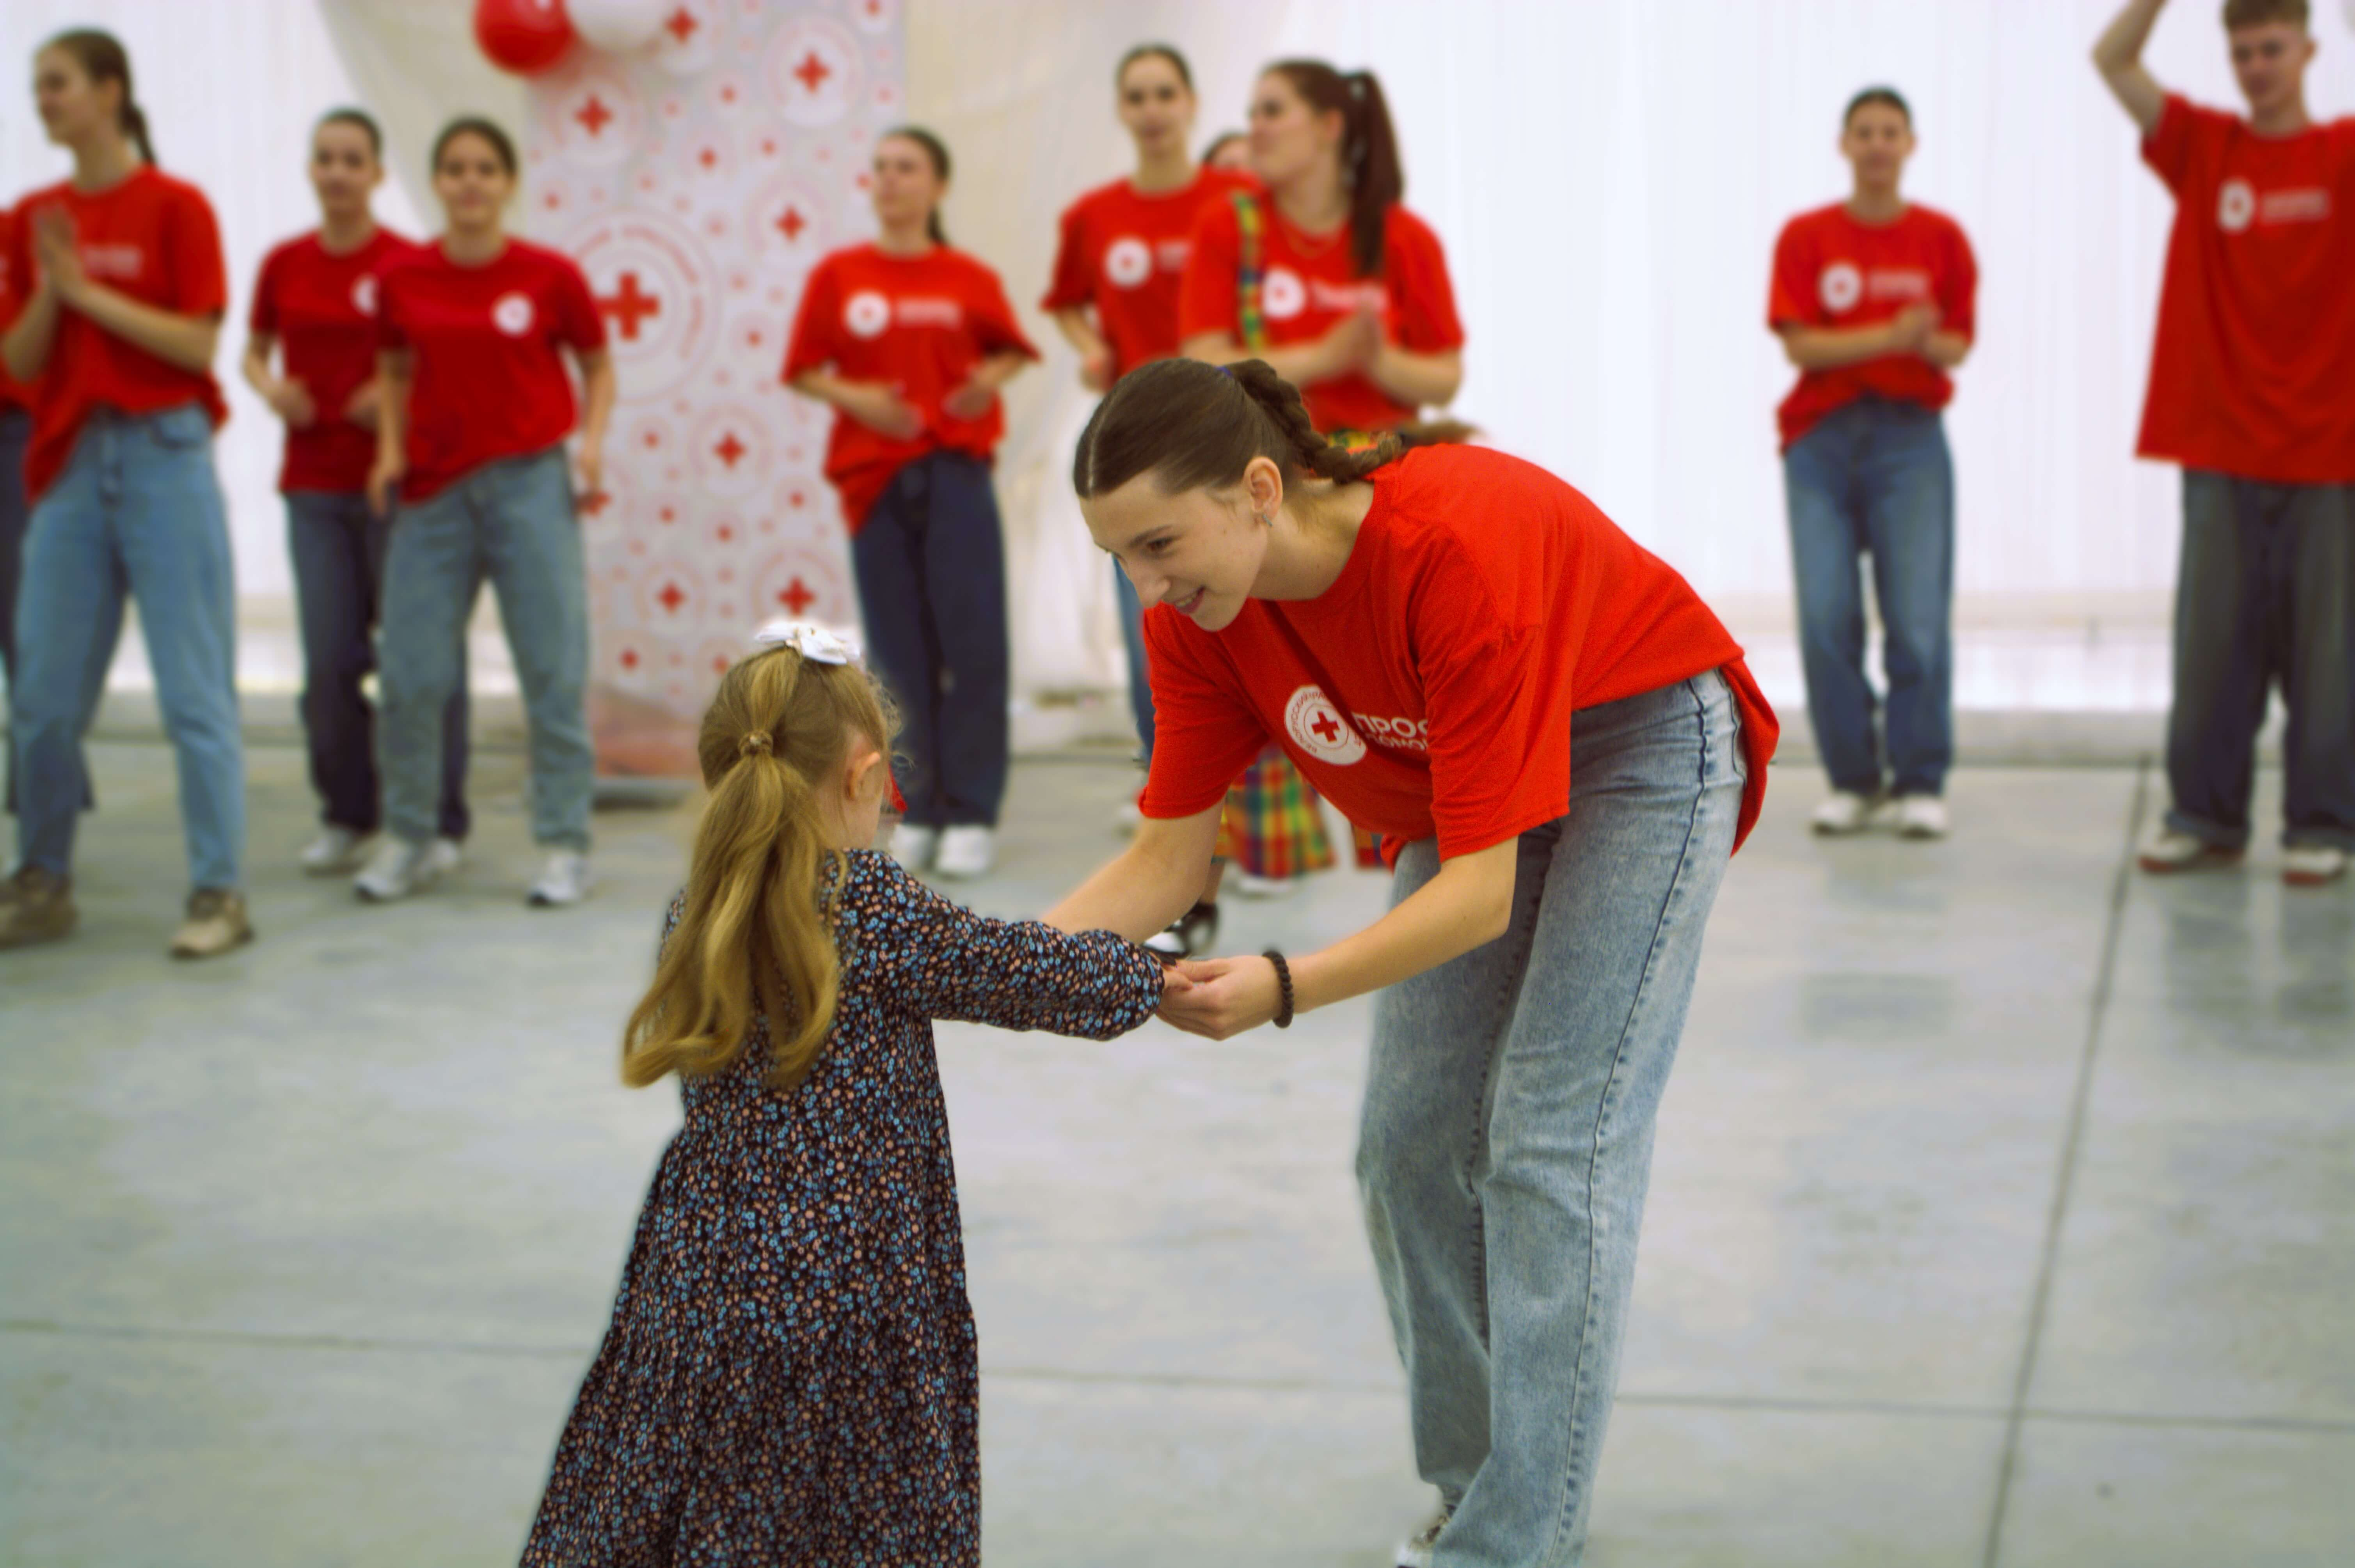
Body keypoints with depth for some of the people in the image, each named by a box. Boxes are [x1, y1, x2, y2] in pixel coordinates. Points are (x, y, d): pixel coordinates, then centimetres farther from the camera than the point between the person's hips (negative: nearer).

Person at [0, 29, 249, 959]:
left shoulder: (175, 208, -2)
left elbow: (200, 347, -10)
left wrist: (89, 290, -12)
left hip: (163, 454, -5)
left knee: (194, 687, -3)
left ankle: (219, 893, 1)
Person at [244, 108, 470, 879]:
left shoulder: (407, 265, -5)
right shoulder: (284, 265, 6)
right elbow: (254, 352, 18)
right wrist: (271, 388, -2)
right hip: (314, 484, 3)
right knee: (329, 660, 4)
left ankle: (439, 823, 8)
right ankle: (346, 820, 18)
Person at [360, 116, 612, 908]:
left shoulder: (550, 276, -3)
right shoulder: (403, 280, 2)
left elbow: (597, 368, 8)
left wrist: (591, 442, -7)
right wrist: (391, 449, 1)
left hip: (529, 485, -2)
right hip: (434, 492, 2)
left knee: (554, 671, -1)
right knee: (411, 675, 1)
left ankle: (566, 847, 7)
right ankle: (408, 841, 17)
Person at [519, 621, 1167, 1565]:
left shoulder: (696, 914, 5)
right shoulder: (873, 911, -13)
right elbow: (1027, 975, -4)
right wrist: (1150, 976, 14)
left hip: (702, 1286, 5)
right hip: (843, 1296, -5)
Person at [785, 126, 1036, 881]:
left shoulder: (969, 278, 5)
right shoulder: (837, 275, 6)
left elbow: (1011, 351, 11)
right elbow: (806, 372, 6)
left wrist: (990, 380, -10)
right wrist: (855, 398, -11)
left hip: (956, 469, -1)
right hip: (874, 473, 1)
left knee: (971, 641, -4)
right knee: (900, 648, 3)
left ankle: (972, 813, 1)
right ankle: (919, 811, 11)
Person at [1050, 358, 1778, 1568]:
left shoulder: (1454, 549, -39)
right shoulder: (1197, 611, -19)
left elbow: (1481, 892, -38)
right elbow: (1170, 853, -11)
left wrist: (1284, 988, -49)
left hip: (1637, 744, -7)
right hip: (1459, 779, 7)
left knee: (1551, 1140, -12)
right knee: (1410, 1146, 3)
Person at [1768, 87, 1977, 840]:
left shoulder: (1940, 237, 5)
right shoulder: (1806, 236, 2)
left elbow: (1957, 346, 4)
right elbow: (1800, 345, -5)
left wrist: (1929, 346, -19)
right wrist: (1891, 336, -16)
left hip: (1910, 437, 0)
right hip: (1822, 438, 0)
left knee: (1918, 618, -6)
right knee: (1826, 616, -4)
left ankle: (1921, 783, 6)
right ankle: (1852, 780, 10)